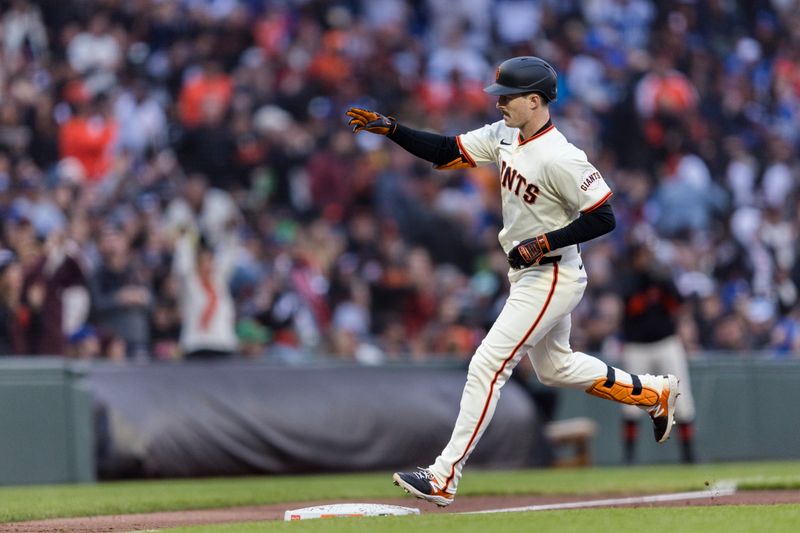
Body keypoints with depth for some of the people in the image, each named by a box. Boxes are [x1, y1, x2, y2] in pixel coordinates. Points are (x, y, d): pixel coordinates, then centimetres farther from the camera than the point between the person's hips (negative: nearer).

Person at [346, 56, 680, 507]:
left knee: (488, 366, -11)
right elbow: (445, 151, 4)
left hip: (552, 279, -10)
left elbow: (603, 218, -24)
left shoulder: (561, 158, -25)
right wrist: (390, 129, -8)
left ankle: (445, 477, -9)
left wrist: (543, 243, -26)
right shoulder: (504, 136, 1)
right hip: (530, 274, 10)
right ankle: (655, 392, 39)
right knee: (555, 366, 24)